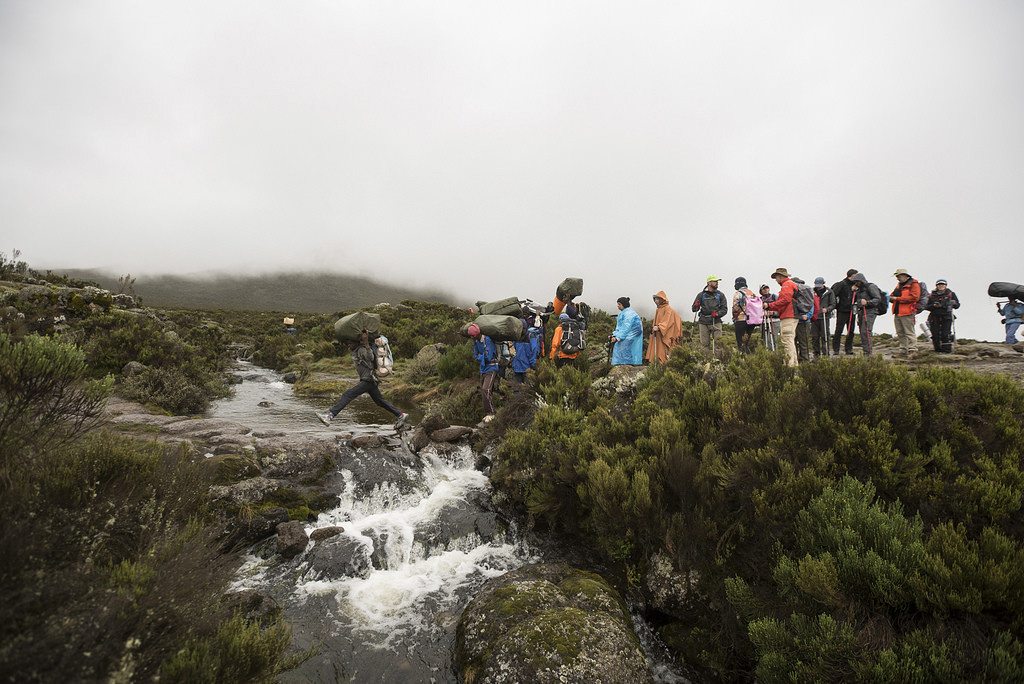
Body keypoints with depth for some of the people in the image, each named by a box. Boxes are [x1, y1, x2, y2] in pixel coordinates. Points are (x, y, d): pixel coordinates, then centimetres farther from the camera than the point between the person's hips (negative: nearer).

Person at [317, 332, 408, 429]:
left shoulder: (362, 349, -13)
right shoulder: (355, 351, 15)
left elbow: (370, 358, -32)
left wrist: (366, 343, -33)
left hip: (368, 380, -11)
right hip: (366, 380, 11)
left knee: (347, 395, -17)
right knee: (380, 401, 16)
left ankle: (330, 416, -25)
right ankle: (401, 415, 18)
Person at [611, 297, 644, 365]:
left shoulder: (628, 313, -17)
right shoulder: (622, 313, 14)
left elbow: (626, 327, -24)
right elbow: (619, 326, 12)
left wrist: (618, 337, -27)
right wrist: (614, 335, -4)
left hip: (632, 335, -10)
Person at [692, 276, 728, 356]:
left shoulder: (720, 295, 10)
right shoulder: (701, 295, 7)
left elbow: (725, 309, 8)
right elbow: (694, 309, 10)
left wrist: (718, 314, -11)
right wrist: (696, 306, -13)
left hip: (716, 322, 0)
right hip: (704, 322, 0)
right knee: (705, 344, 0)